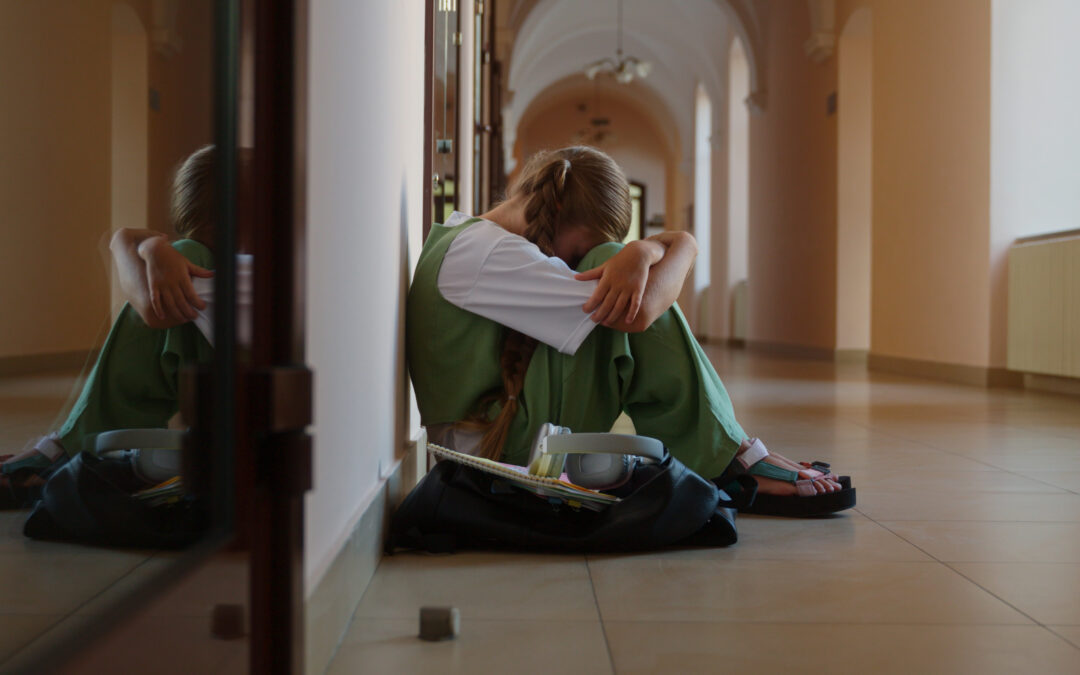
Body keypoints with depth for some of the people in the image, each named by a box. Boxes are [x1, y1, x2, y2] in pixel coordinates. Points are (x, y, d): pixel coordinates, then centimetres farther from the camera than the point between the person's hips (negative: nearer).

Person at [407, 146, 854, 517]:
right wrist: (679, 249, -5)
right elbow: (637, 315, -23)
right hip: (503, 451, -10)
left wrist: (640, 252, -15)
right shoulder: (483, 254, -18)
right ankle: (738, 460, -10)